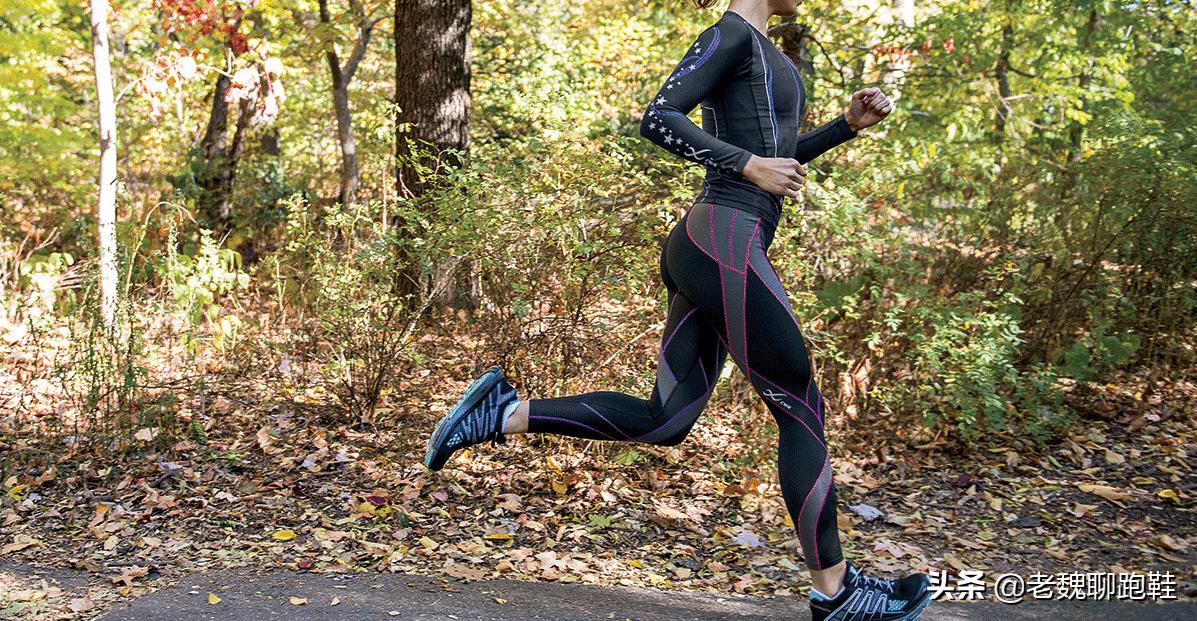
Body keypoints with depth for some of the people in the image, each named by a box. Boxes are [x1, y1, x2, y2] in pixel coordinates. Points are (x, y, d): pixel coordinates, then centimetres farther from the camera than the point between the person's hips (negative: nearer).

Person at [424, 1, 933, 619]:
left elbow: (775, 157, 30)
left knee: (664, 420, 8)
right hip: (726, 244, -10)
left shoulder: (757, 50, 24)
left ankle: (507, 413, 6)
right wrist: (750, 165, -15)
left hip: (702, 251, 10)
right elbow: (657, 119, -16)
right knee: (802, 410, -1)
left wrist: (849, 123, 20)